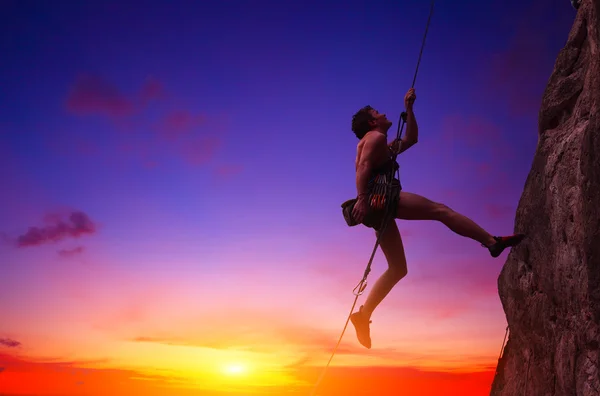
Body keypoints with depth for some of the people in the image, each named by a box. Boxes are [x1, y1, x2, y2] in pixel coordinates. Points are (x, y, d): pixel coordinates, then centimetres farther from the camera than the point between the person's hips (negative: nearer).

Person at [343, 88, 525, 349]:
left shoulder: (383, 147, 34)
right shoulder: (375, 137, 5)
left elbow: (411, 139, 44)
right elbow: (363, 166, -12)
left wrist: (409, 109, 40)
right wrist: (362, 197, -25)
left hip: (379, 208, 10)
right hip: (380, 196, -10)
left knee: (398, 269, 7)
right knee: (440, 210, -9)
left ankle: (363, 315, 1)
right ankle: (492, 241, -11)